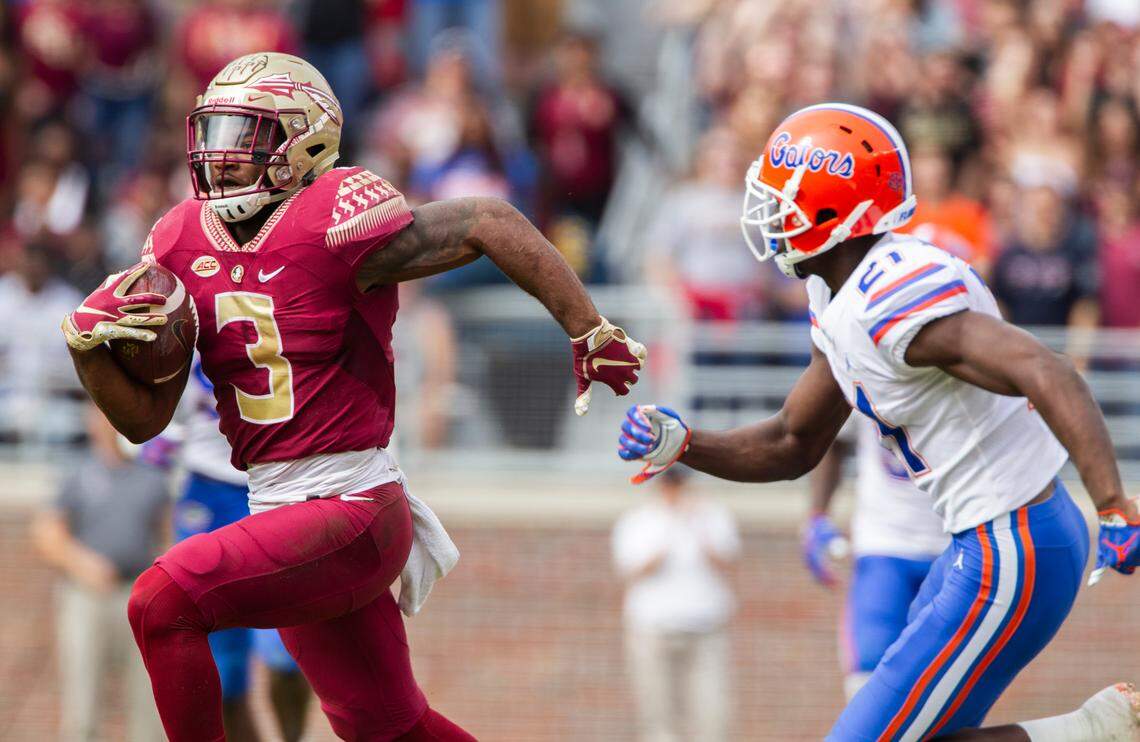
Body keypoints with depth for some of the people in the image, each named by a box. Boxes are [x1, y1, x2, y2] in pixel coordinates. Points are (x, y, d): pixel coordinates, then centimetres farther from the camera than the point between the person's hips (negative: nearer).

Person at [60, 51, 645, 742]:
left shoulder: (332, 222, -15)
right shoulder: (181, 242, 6)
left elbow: (492, 224, -15)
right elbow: (144, 418, 8)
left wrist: (589, 333, -14)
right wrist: (88, 342, -11)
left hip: (352, 509, -8)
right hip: (278, 507, 8)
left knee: (162, 602, -22)